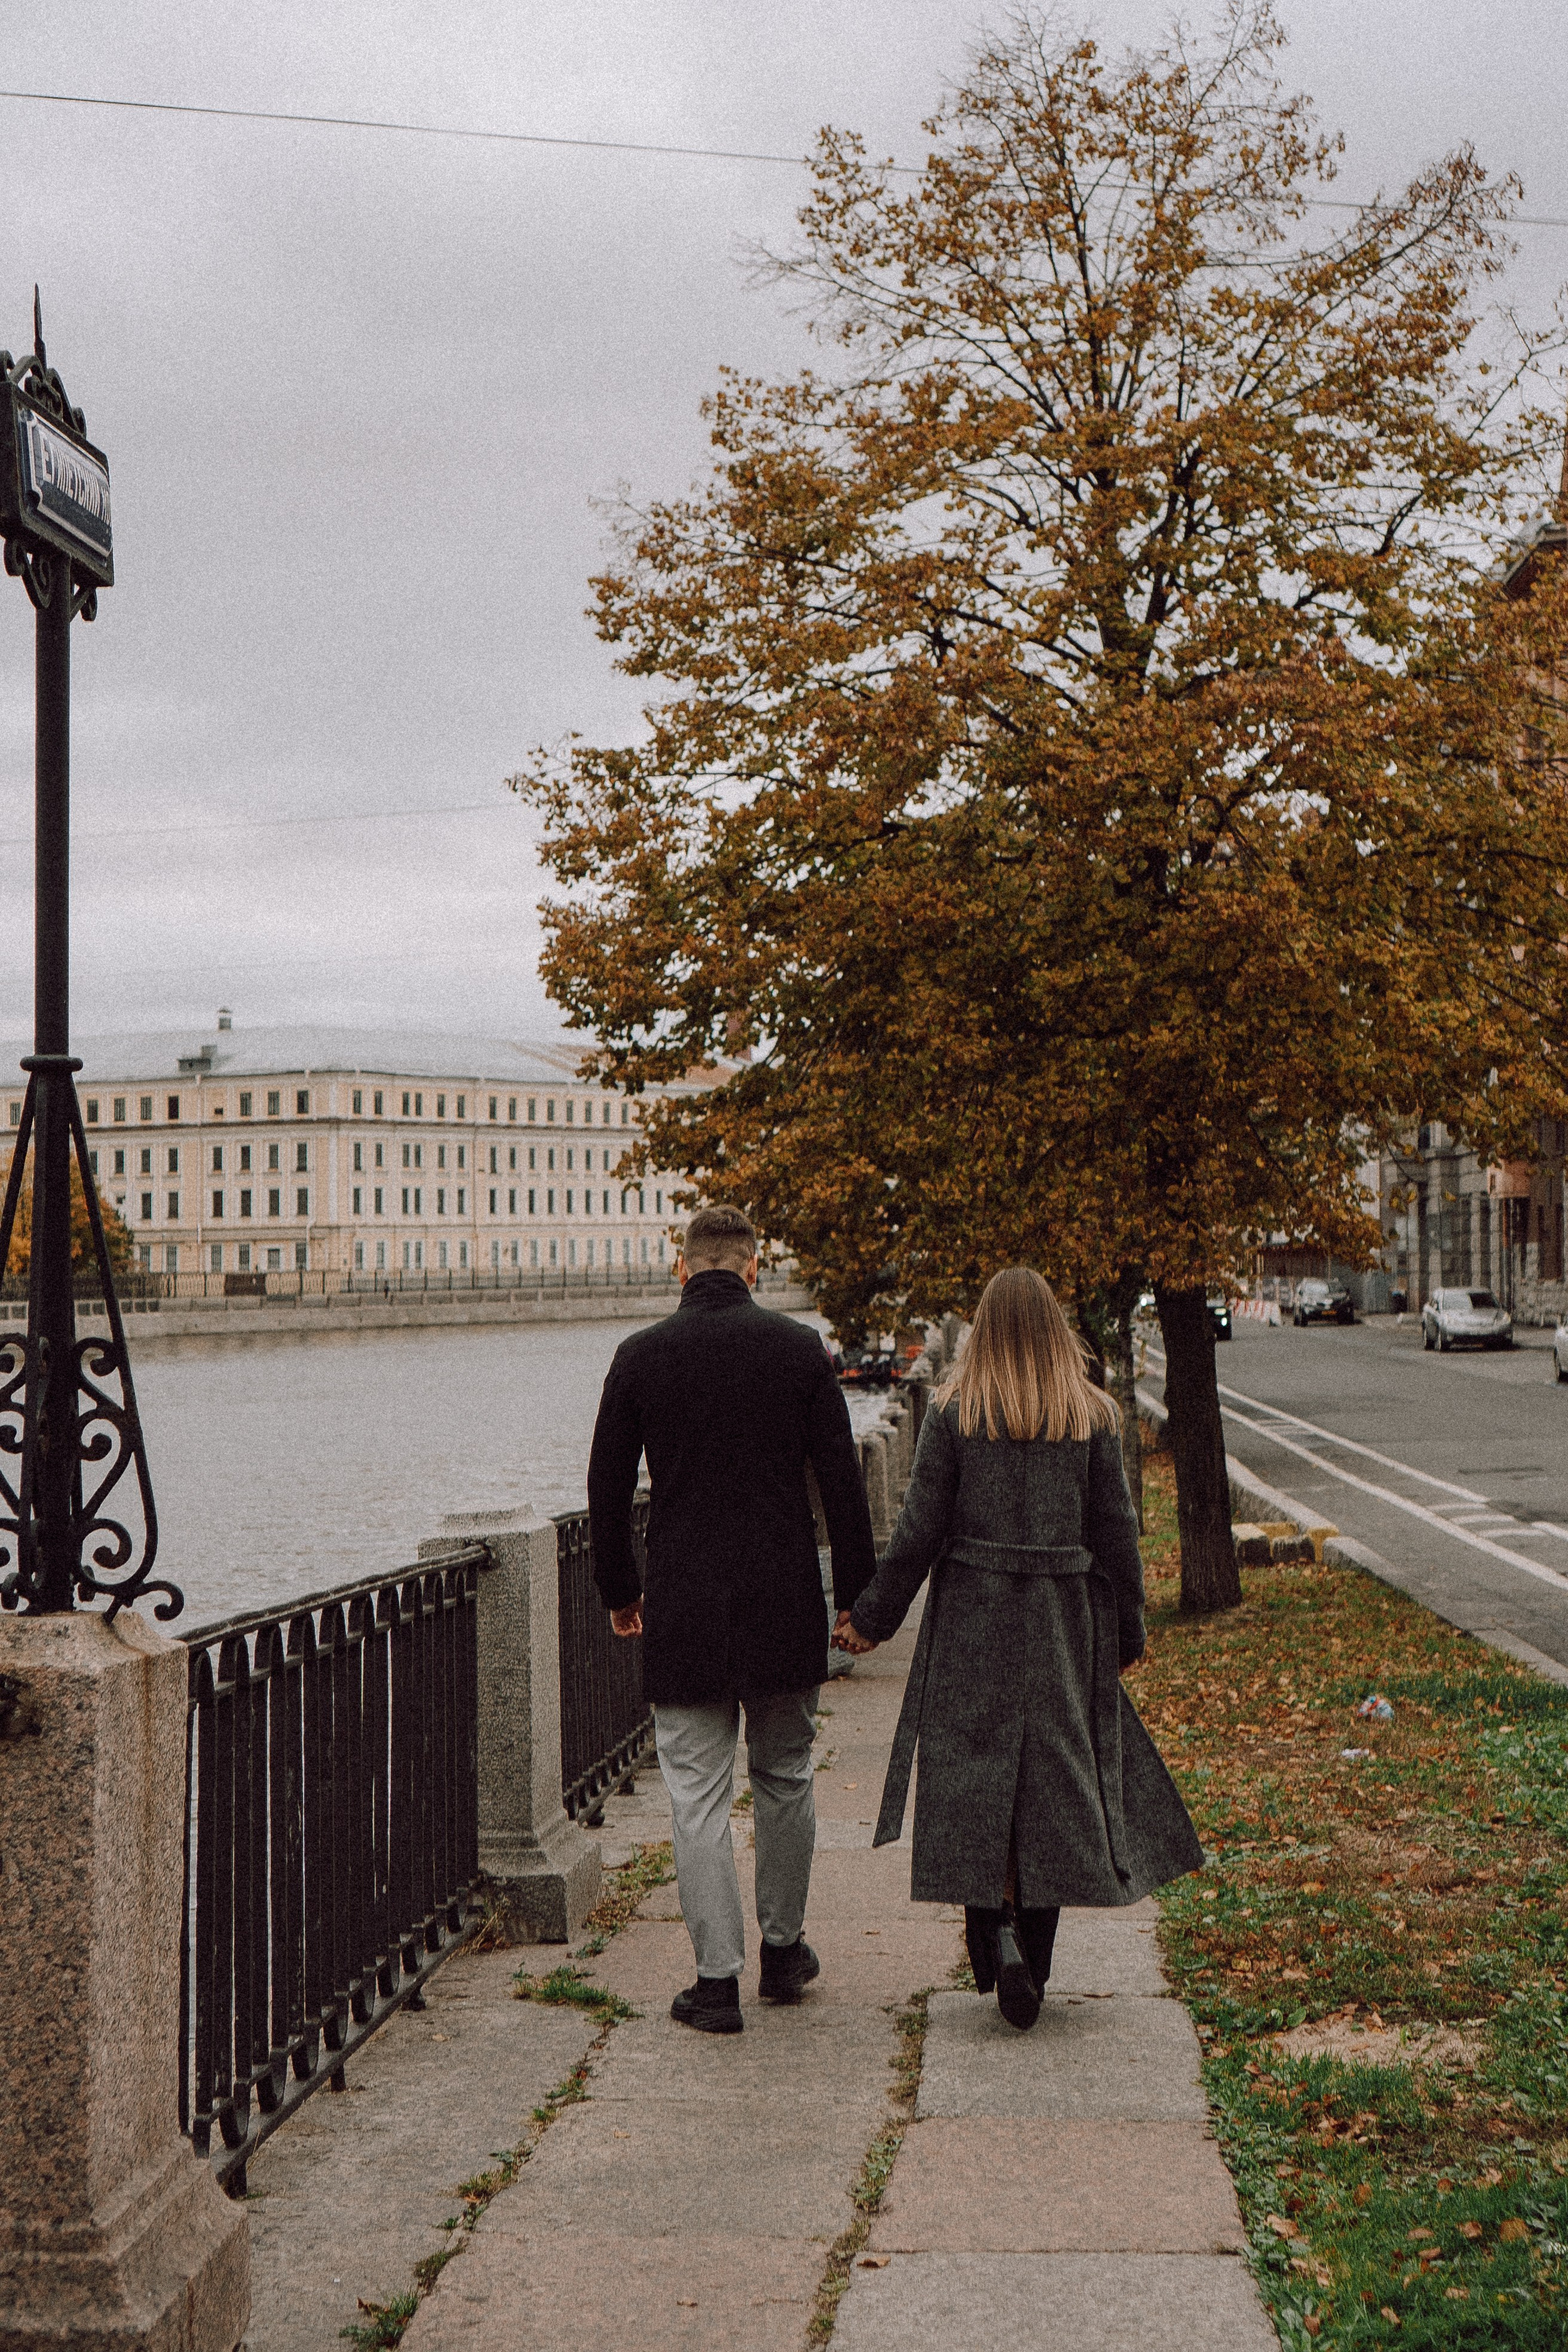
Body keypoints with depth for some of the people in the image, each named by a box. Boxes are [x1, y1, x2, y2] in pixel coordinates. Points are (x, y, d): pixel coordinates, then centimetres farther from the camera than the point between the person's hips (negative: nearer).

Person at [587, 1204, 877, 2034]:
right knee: (785, 1779, 17)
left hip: (683, 1612, -1)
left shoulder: (640, 1356, -2)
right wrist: (858, 1591, 6)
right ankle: (783, 1949, 27)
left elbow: (607, 1488, 3)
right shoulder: (798, 1347, -2)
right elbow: (841, 1478, -2)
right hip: (784, 1607, 1)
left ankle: (718, 1979, 4)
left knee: (698, 1794, 4)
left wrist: (620, 1589, 15)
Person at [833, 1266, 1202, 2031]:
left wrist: (872, 1617, 4)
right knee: (1055, 1777, 9)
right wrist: (1127, 1629, 14)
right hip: (1062, 1621, 2)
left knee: (977, 1774, 6)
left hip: (971, 1615, -1)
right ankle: (1033, 1963, 13)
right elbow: (1116, 1531, 3)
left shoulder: (954, 1411, -5)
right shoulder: (1093, 1415, 0)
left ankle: (993, 1926, -13)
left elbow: (921, 1527, -6)